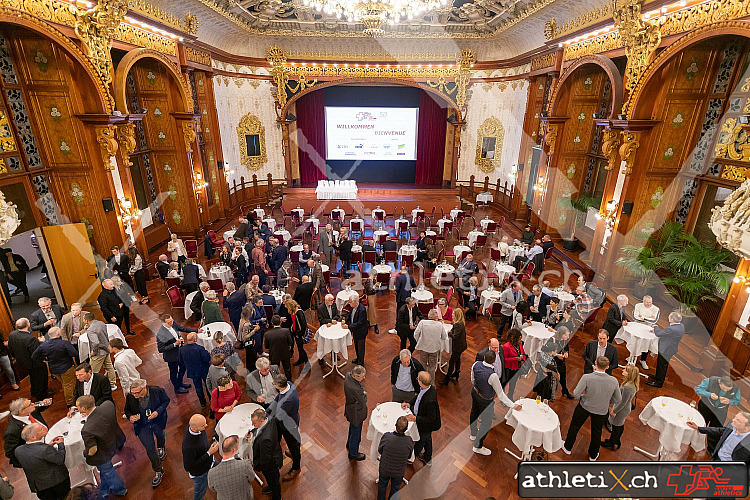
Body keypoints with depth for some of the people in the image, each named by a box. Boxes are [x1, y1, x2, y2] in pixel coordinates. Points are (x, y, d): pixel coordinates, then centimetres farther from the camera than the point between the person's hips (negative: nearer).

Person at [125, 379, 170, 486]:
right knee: (150, 448, 4)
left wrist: (158, 411, -27)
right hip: (142, 426, 0)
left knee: (159, 435, 31)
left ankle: (161, 447, 68)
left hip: (157, 421, 0)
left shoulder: (157, 391, -28)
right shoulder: (130, 397, -22)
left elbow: (166, 401, -11)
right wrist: (130, 417, -24)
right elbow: (127, 410, -2)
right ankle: (158, 471, 26)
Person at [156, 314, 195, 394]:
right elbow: (160, 349, -26)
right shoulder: (160, 334, -31)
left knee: (183, 367, 26)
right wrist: (174, 344, -30)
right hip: (172, 356, -7)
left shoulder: (173, 323, -13)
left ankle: (180, 383, 51)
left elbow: (182, 328, 4)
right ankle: (177, 388, 41)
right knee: (174, 372, 17)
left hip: (180, 351, 7)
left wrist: (196, 331, 1)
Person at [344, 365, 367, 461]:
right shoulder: (355, 389, -42)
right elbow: (363, 403, -28)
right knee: (356, 432, 18)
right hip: (356, 414, -8)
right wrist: (364, 394, -13)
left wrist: (362, 392, -11)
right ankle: (353, 454, 42)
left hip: (350, 409, 8)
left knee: (352, 427, 34)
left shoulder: (348, 375, -17)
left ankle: (349, 444, 60)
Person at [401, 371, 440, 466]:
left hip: (424, 426, -7)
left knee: (420, 441, 23)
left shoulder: (430, 400, -44)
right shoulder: (428, 388, -18)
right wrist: (410, 404, -7)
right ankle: (428, 459, 57)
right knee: (427, 439, 30)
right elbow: (419, 399, 2)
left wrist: (415, 418, -30)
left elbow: (431, 419, -31)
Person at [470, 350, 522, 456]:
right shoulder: (492, 375, -39)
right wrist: (513, 405, -16)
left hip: (475, 392, 7)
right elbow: (500, 394, -26)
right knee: (486, 423, 16)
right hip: (485, 400, -7)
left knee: (474, 413, 32)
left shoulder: (476, 364, -20)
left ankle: (473, 434, 60)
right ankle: (477, 447, 35)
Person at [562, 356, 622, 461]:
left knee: (574, 426, 22)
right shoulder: (614, 381, -22)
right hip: (601, 411, 2)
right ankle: (593, 455, 48)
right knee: (596, 432, 26)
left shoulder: (587, 378, -31)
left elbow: (576, 394, -27)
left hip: (584, 406, -2)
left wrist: (581, 397, -4)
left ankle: (568, 448, 42)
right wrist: (609, 403, 12)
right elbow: (618, 399, -8)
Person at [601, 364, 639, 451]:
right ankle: (616, 442, 46)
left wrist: (614, 411, -14)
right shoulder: (632, 384, -8)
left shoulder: (627, 387, -36)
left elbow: (623, 402, -27)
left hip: (622, 410, -8)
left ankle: (612, 444, 34)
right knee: (620, 426, 25)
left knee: (616, 426, 13)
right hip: (626, 408, 8)